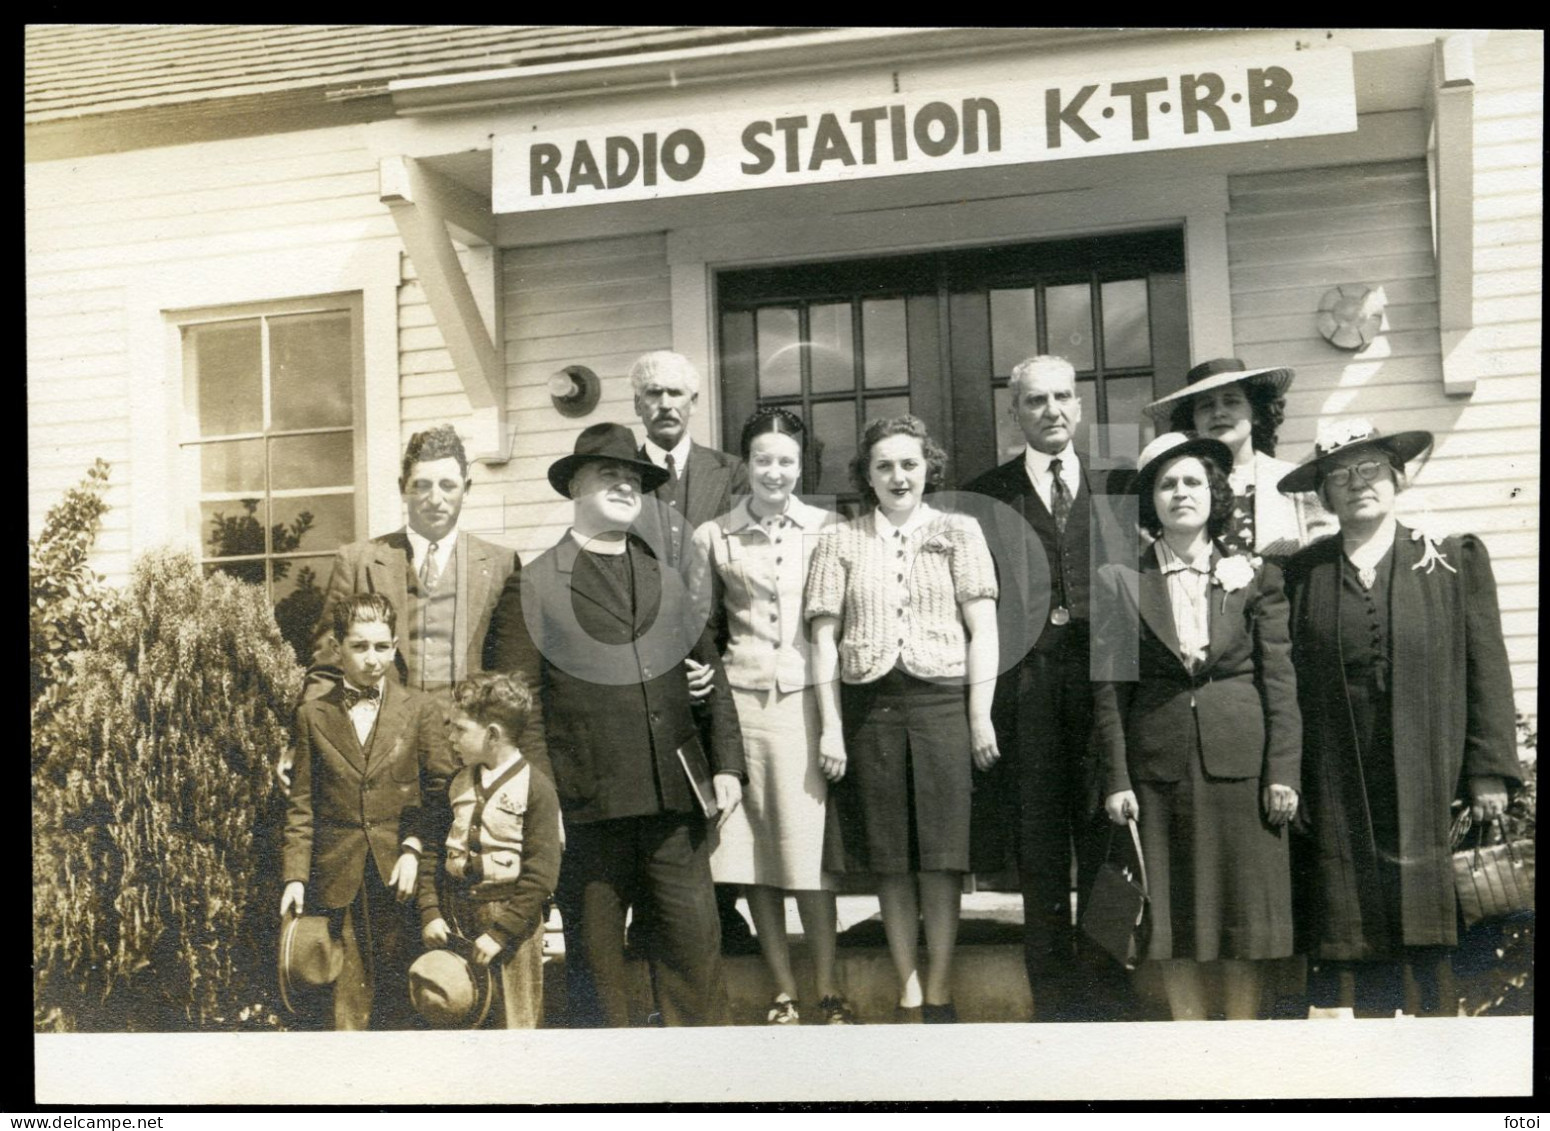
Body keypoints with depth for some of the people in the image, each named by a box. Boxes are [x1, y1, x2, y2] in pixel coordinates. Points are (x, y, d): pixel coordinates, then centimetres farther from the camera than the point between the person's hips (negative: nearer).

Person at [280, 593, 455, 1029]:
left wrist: (415, 848, -9)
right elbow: (301, 804, 6)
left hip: (400, 876, 0)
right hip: (337, 875, 0)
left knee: (397, 993, 5)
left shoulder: (418, 710, 4)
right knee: (347, 996, 1)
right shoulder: (313, 715, 5)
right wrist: (295, 875, -1)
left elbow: (441, 787, 2)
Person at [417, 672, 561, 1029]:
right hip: (453, 920, 5)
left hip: (512, 921, -5)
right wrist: (430, 913, -4)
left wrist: (499, 932, -15)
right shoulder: (458, 784, 8)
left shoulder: (535, 788, -10)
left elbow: (541, 875, -13)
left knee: (515, 1023, 3)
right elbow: (432, 852, 7)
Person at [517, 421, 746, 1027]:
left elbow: (713, 675, 16)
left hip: (676, 791, 3)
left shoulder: (669, 574, 15)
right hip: (585, 799, -3)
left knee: (695, 936, 4)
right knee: (593, 944, 6)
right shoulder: (536, 583, 3)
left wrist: (727, 765, 8)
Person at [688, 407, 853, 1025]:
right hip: (741, 701, 1)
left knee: (809, 845, -5)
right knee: (755, 851, 4)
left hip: (806, 700, -1)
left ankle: (828, 987, 6)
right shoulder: (713, 537, 6)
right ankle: (784, 991, 14)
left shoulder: (826, 529, 5)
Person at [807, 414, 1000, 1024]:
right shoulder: (841, 542, 10)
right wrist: (830, 725, -2)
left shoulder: (958, 532, 8)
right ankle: (908, 994, 13)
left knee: (941, 855, -1)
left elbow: (982, 629, 3)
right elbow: (824, 637, 5)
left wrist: (980, 716, -5)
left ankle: (939, 992, 9)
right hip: (868, 706, 1)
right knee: (889, 859, 4)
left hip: (942, 703, -1)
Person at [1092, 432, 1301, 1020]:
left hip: (1239, 760, 1)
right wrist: (1116, 779, -4)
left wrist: (1283, 771, -4)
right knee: (1173, 918, 4)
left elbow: (1279, 678, 4)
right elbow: (1109, 688, 2)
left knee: (1242, 910, 5)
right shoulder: (1121, 582, 3)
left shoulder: (1254, 578, 6)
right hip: (1158, 766, 0)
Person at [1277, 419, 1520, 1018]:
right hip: (1340, 798, 1)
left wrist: (1488, 772, -3)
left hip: (1432, 785, 0)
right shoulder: (1303, 574, 7)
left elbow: (1486, 670, 4)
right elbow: (1290, 681, 5)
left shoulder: (1454, 561, 6)